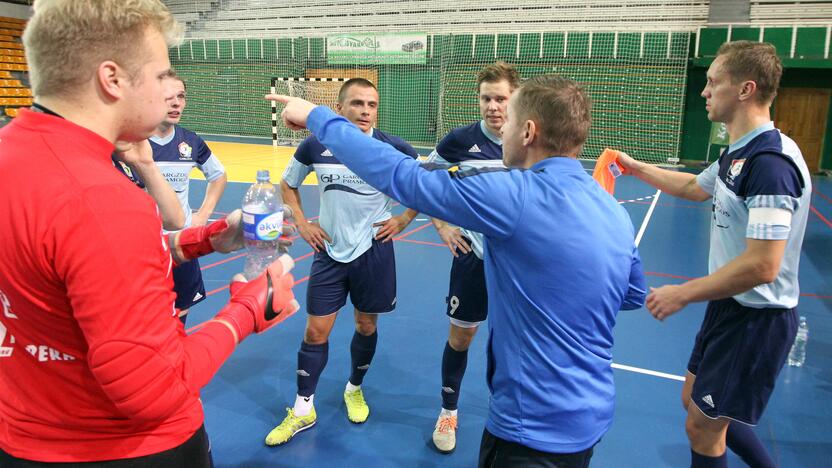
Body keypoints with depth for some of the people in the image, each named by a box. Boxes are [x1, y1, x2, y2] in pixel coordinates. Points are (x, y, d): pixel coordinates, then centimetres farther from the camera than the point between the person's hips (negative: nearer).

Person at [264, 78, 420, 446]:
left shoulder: (393, 149, -11)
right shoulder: (314, 147, -6)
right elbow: (288, 184, 11)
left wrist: (404, 220, -3)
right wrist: (302, 224, 2)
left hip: (373, 251, 0)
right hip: (329, 252, 1)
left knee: (366, 325, 13)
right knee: (316, 331, 5)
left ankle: (354, 389, 38)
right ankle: (303, 409, 21)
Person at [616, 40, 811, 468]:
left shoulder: (771, 161, -26)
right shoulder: (739, 153, 4)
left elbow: (762, 266, -31)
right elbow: (695, 187, 25)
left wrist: (683, 294, -21)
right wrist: (635, 168, 25)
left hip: (756, 320, -9)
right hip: (729, 307, 9)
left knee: (702, 426, 6)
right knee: (693, 400, 22)